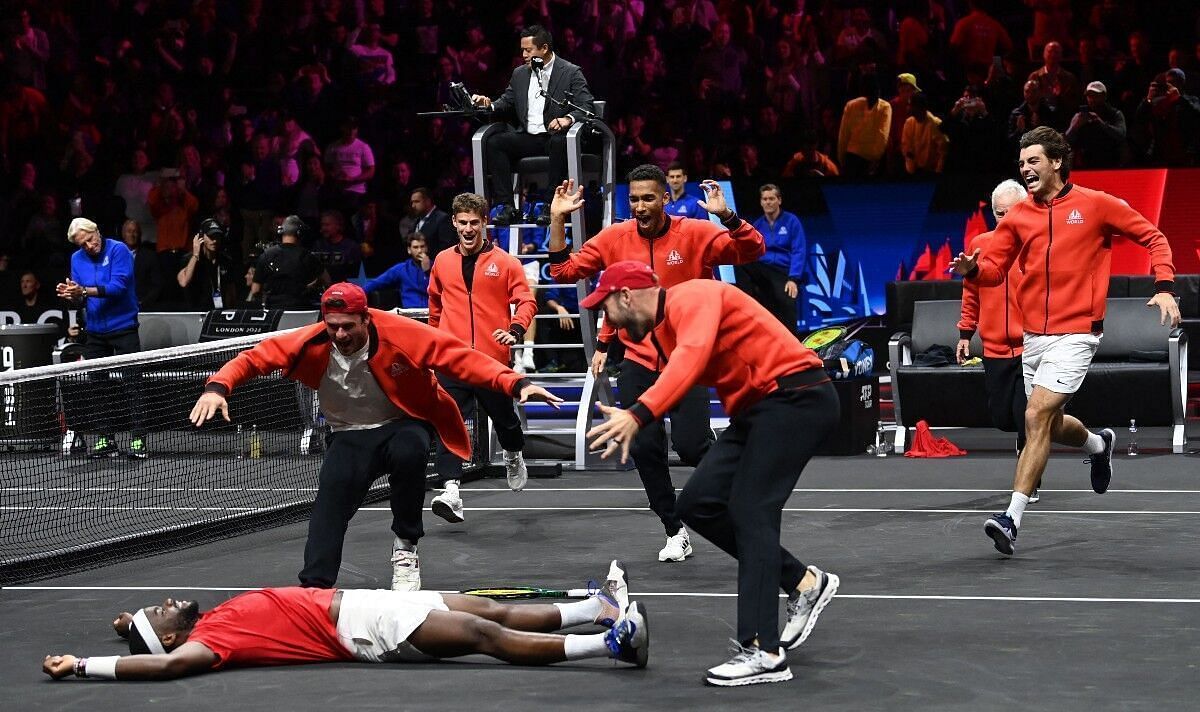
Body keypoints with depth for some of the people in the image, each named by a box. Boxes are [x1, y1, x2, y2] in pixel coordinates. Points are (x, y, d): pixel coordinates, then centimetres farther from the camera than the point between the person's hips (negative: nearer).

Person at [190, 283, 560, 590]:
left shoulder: (400, 334, -23)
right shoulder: (311, 343, -16)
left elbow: (459, 357, -23)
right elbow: (256, 357, -9)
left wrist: (515, 383, -34)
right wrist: (218, 386, -28)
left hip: (405, 425, -2)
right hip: (350, 436, 2)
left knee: (408, 452, -36)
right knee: (330, 504, -20)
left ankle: (405, 547, -15)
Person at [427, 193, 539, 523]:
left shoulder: (505, 262, -1)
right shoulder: (442, 262, 9)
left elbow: (526, 301, -5)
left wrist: (516, 330, -23)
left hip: (494, 357, -1)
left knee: (504, 417, 15)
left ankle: (514, 456, 48)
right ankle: (451, 490, -20)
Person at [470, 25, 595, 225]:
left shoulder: (571, 72, -1)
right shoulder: (519, 74, 16)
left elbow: (586, 107, -9)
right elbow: (507, 102, 19)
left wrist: (568, 118, -30)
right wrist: (490, 105, -4)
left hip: (555, 136, -5)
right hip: (527, 138, 5)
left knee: (559, 142, -39)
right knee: (493, 142, -20)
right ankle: (507, 207, -25)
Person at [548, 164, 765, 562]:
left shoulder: (696, 233, -7)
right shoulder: (614, 238, 1)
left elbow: (751, 250, -16)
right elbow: (563, 272, 6)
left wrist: (726, 216, -32)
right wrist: (558, 221, -5)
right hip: (638, 361, 3)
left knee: (691, 445, -15)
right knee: (645, 449, -1)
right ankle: (675, 533, 14)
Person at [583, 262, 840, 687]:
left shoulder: (692, 299, -16)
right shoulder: (661, 331, 15)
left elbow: (691, 358, -34)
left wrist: (638, 415, -45)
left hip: (796, 396, -10)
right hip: (757, 409, 10)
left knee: (750, 512, -16)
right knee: (699, 503, 3)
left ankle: (764, 654, -18)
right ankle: (805, 584, 13)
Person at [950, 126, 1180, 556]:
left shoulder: (1096, 205, -3)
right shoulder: (1017, 217, 7)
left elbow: (1153, 237, 5)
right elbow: (995, 269, 5)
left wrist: (1164, 287, -8)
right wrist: (972, 269, -18)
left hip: (1075, 334, -6)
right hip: (1033, 337, 6)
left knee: (1036, 417, -18)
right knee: (1052, 425, 16)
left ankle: (1012, 519, -19)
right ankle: (1099, 444, 52)